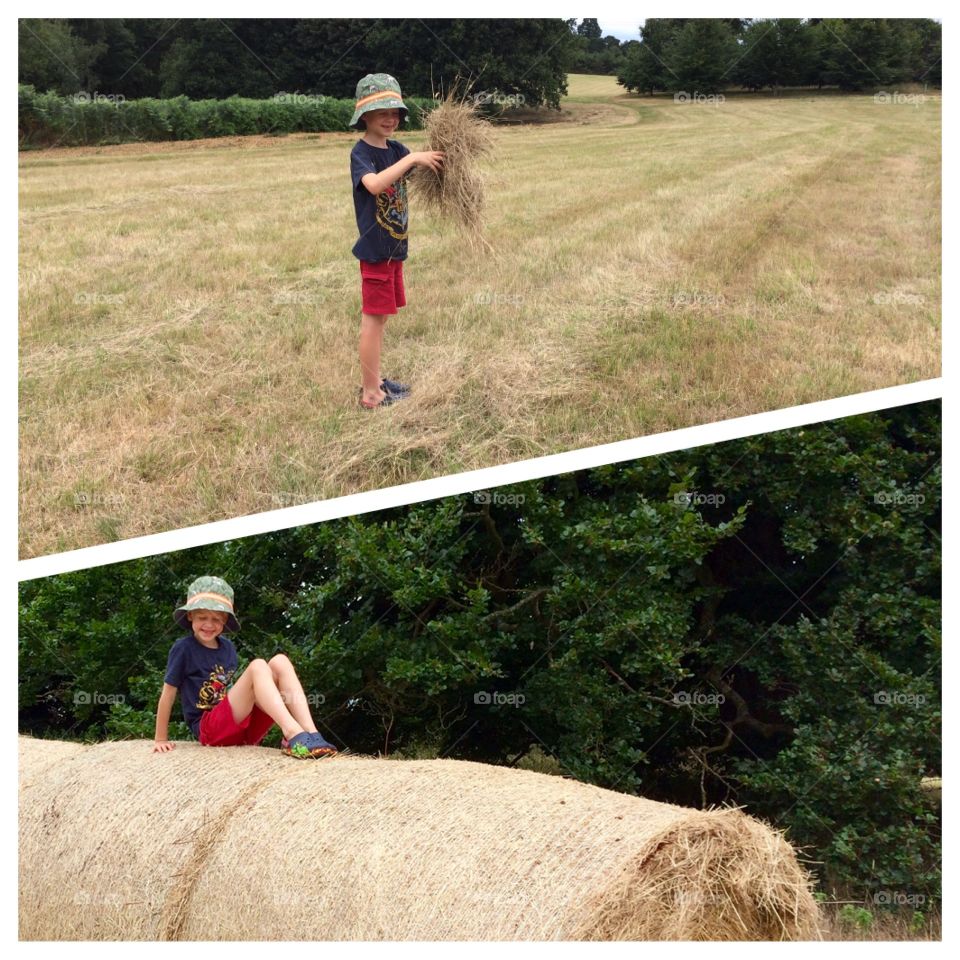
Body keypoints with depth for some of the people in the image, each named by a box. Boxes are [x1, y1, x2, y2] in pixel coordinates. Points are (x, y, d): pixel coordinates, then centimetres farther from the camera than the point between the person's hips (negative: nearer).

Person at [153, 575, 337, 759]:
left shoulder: (228, 647, 14)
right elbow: (168, 694, 0)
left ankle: (311, 734, -31)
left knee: (279, 661, -13)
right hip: (210, 729, -6)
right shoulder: (183, 648, -3)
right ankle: (293, 735, -44)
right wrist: (160, 739, 4)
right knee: (257, 666, -26)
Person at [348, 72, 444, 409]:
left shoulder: (396, 150, 9)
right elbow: (374, 184, -33)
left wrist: (436, 160, -15)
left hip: (394, 246, 8)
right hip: (375, 248, -8)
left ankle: (374, 380, 25)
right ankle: (370, 393, 3)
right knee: (374, 317, -3)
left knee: (377, 315, 15)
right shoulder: (361, 152, -14)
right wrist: (413, 159, -33)